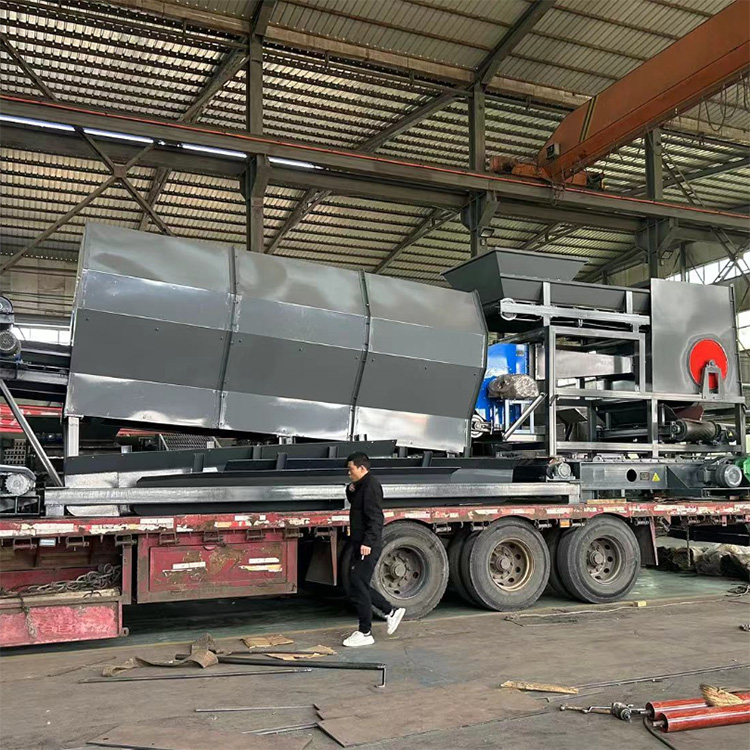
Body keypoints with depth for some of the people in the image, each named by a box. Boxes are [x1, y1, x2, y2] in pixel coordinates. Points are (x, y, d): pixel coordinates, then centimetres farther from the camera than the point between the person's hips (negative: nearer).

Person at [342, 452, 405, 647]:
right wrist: (351, 491, 9)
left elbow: (375, 517, -22)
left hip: (367, 547, -10)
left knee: (359, 588, -5)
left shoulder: (371, 486, -14)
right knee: (358, 586, 15)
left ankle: (365, 634, 5)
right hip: (360, 545, 10)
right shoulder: (361, 486, 16)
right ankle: (391, 612, 25)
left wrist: (367, 542, -28)